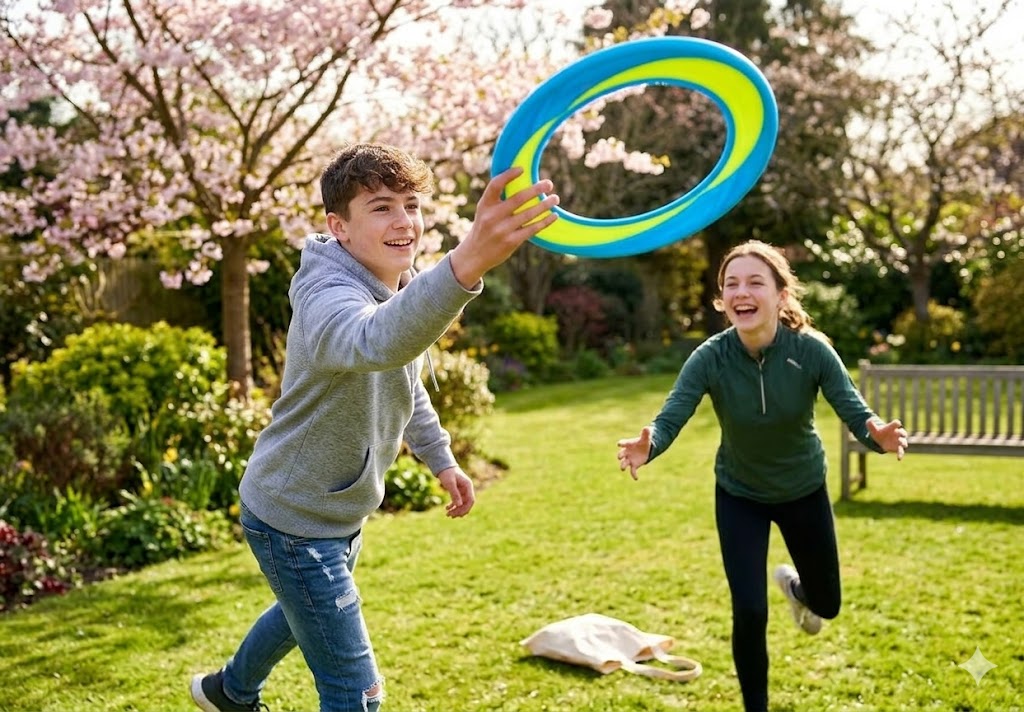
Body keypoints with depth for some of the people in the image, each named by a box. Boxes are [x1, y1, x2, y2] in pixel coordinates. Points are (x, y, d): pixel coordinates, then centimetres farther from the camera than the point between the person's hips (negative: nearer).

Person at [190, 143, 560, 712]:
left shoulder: (405, 288, -2)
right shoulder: (329, 298, -32)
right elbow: (379, 344, -58)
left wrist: (442, 458, 13)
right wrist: (465, 265, -74)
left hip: (341, 510, 9)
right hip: (295, 520, -9)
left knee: (306, 612, 34)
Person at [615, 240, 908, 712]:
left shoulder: (812, 350, -27)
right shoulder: (709, 358, -27)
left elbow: (855, 412, -31)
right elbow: (669, 419, -36)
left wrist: (878, 435, -54)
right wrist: (647, 446, -59)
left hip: (804, 491, 1)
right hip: (739, 496, -1)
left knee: (826, 605, 16)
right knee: (749, 613, -8)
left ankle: (793, 584, 54)